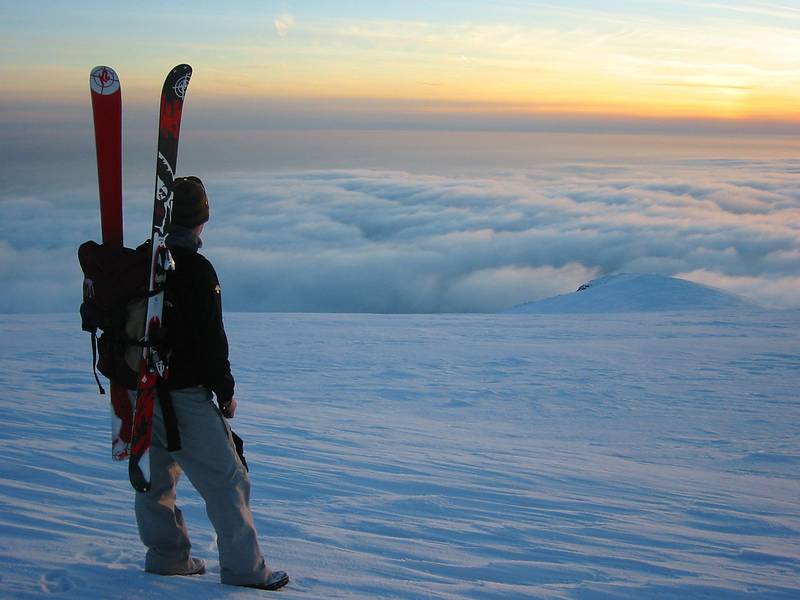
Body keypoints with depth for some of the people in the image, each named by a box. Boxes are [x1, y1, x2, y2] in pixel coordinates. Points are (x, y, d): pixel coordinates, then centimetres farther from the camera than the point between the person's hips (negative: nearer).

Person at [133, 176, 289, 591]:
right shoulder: (194, 269, -18)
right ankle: (244, 569, 2)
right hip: (184, 395, -8)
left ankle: (167, 556, 28)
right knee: (226, 479, -2)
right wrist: (226, 391, -7)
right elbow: (209, 338, -18)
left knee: (155, 475, 19)